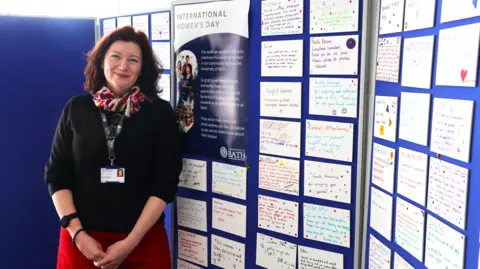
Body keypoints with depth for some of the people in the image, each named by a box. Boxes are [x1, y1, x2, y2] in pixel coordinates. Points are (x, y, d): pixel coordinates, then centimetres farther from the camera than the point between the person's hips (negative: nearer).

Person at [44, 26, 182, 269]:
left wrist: (131, 242, -12)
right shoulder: (76, 108, 1)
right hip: (81, 240, 2)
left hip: (144, 240, -1)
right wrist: (77, 233, -8)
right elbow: (56, 174, 2)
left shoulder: (160, 112, -4)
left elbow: (166, 182, -7)